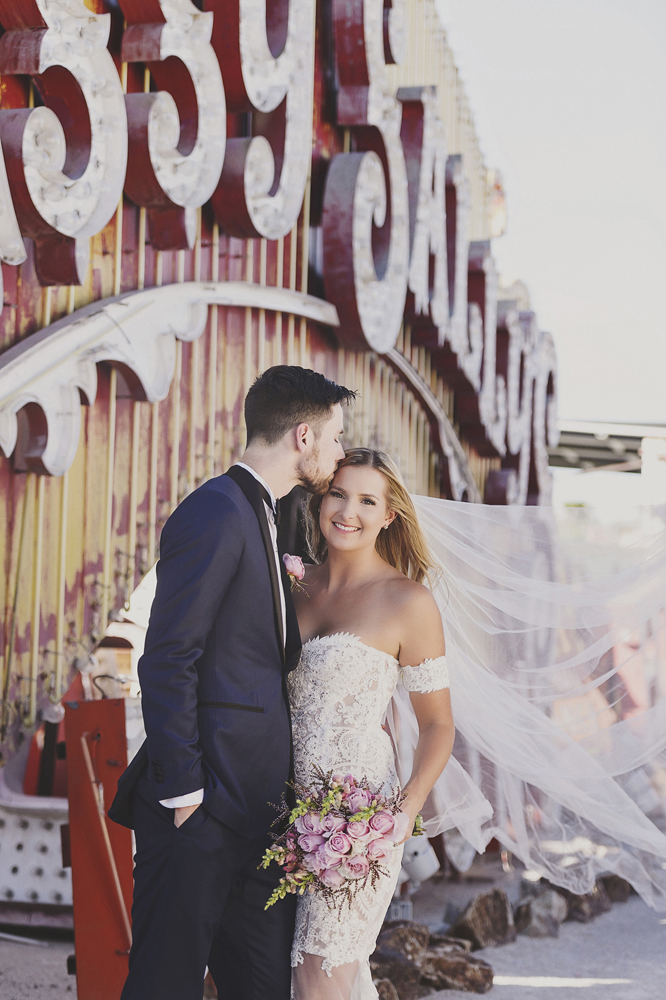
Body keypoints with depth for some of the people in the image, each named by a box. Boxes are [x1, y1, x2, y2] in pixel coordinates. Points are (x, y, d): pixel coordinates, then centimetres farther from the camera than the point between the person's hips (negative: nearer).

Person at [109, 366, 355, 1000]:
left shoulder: (260, 514, 18)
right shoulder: (216, 513, -13)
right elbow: (167, 662, -18)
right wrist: (182, 791, -19)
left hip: (256, 803, 10)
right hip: (204, 805, -10)